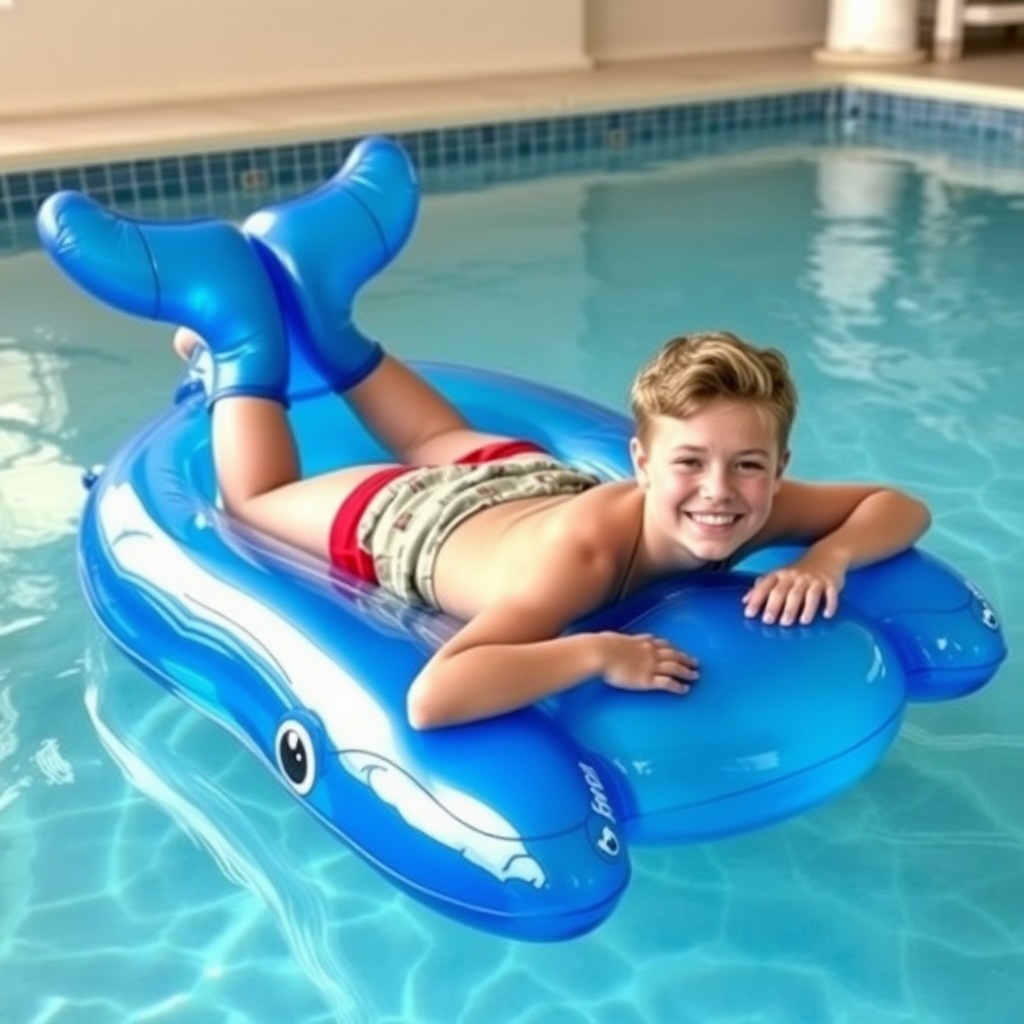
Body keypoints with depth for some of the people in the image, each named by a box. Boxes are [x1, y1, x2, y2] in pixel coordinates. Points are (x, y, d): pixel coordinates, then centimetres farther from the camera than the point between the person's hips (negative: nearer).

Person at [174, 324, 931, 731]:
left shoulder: (749, 507, -31)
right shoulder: (581, 557, -48)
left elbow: (900, 506, -18)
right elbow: (430, 699, -59)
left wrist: (827, 560, -38)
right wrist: (597, 651, -61)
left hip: (524, 474, 5)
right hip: (399, 521, -5)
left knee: (442, 441, 41)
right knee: (254, 494, 26)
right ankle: (242, 346, 40)